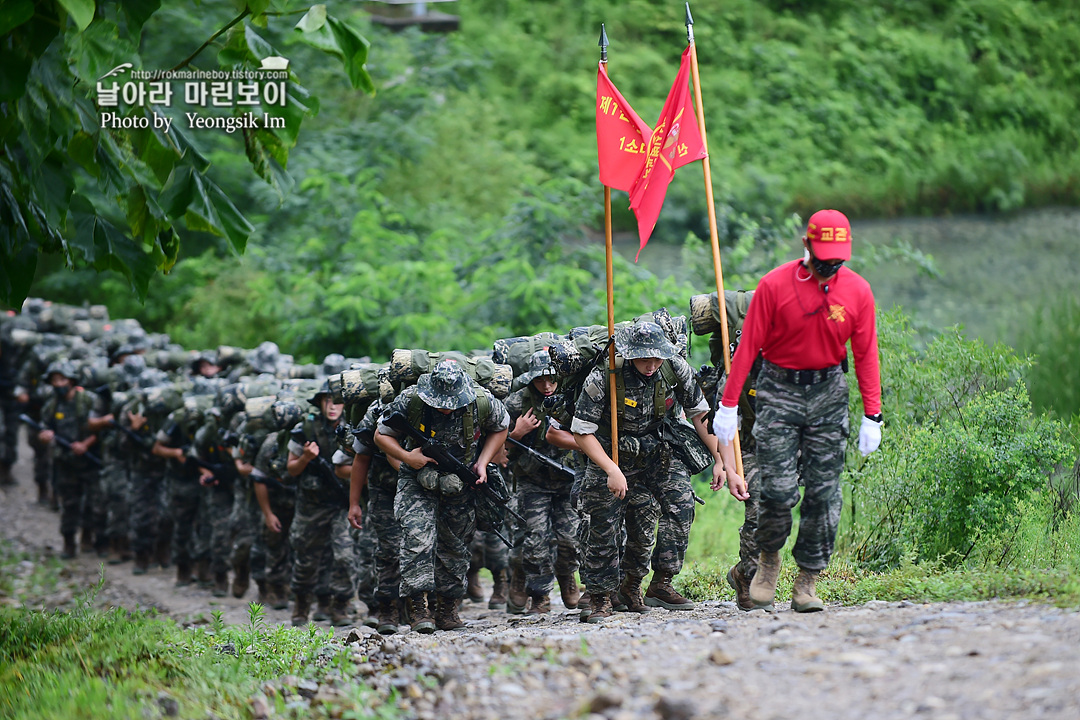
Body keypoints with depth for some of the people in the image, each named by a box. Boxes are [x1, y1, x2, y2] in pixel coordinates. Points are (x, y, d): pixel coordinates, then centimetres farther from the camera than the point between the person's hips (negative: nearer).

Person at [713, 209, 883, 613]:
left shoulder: (857, 291, -2)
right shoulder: (775, 286, -9)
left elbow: (866, 355, 3)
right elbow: (748, 346, -6)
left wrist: (872, 415, -1)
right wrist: (728, 405, -7)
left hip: (828, 393, 2)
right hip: (779, 390, -2)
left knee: (823, 492, 0)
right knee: (779, 490, -9)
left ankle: (807, 583, 8)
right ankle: (769, 558, 19)